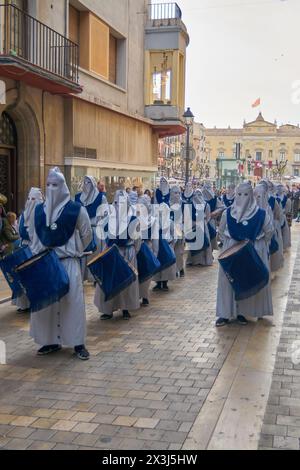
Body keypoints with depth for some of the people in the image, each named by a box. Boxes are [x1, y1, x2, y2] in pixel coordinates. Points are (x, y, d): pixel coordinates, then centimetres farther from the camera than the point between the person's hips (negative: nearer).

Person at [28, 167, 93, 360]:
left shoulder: (76, 209, -5)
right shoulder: (39, 210, 7)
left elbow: (87, 235, 5)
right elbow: (33, 235, 18)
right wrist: (38, 253, 8)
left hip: (69, 262, -4)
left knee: (73, 301, -2)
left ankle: (78, 343, 6)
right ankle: (51, 341, 19)